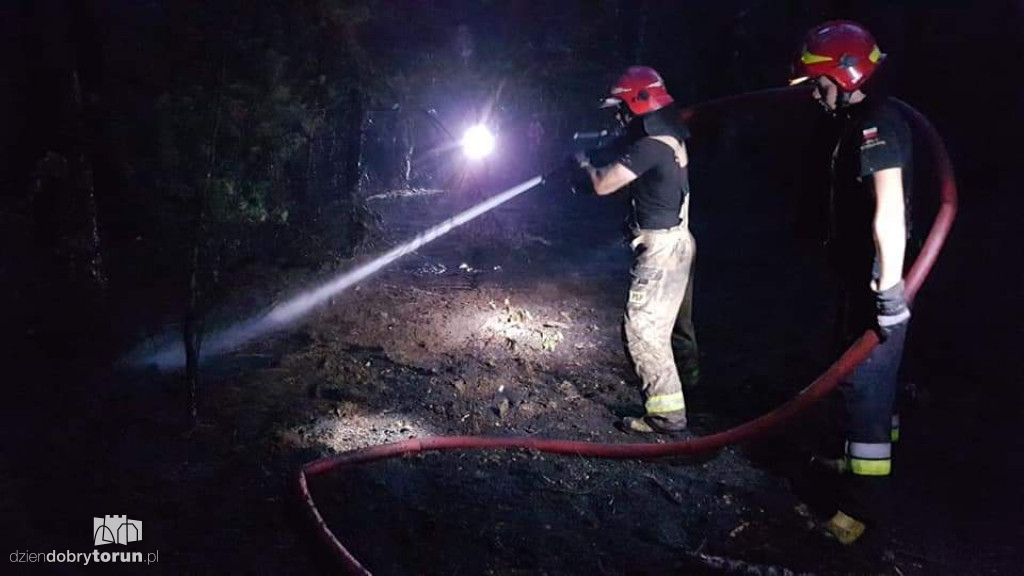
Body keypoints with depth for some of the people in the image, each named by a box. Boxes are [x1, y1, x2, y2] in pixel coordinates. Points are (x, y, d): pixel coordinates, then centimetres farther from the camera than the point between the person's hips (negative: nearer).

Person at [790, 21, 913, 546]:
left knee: (865, 381, -6)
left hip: (875, 280, -10)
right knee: (869, 375, 21)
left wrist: (890, 287, -28)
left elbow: (889, 212, -26)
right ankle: (865, 458, 39)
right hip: (861, 275, 10)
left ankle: (865, 502, 3)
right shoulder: (858, 122, 13)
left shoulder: (876, 123, -18)